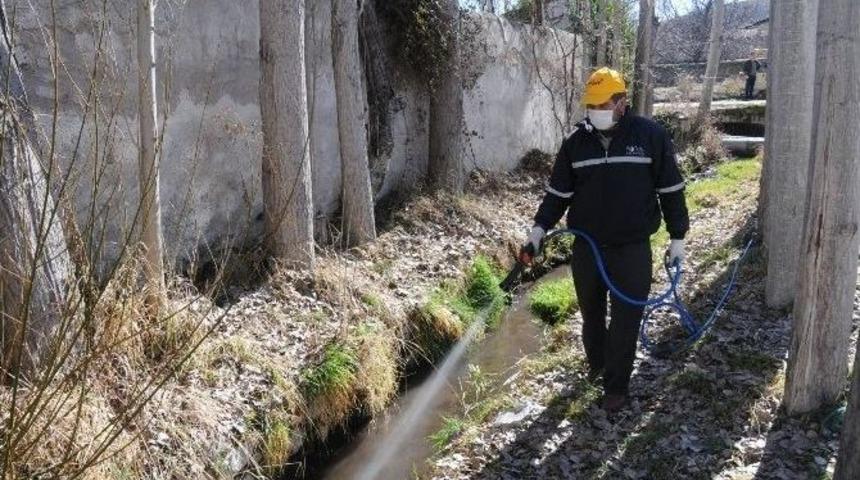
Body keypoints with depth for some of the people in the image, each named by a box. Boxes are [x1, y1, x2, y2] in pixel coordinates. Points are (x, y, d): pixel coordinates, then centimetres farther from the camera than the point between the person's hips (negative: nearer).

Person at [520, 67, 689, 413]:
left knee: (625, 320, 3)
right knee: (591, 314, 17)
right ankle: (596, 365, 41)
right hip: (586, 247, 3)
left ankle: (616, 386, 17)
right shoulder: (576, 142, 1)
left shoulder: (651, 135, -6)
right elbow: (558, 192, 6)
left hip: (632, 248, -3)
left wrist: (677, 238, 2)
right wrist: (538, 232, -4)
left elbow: (671, 190, 0)